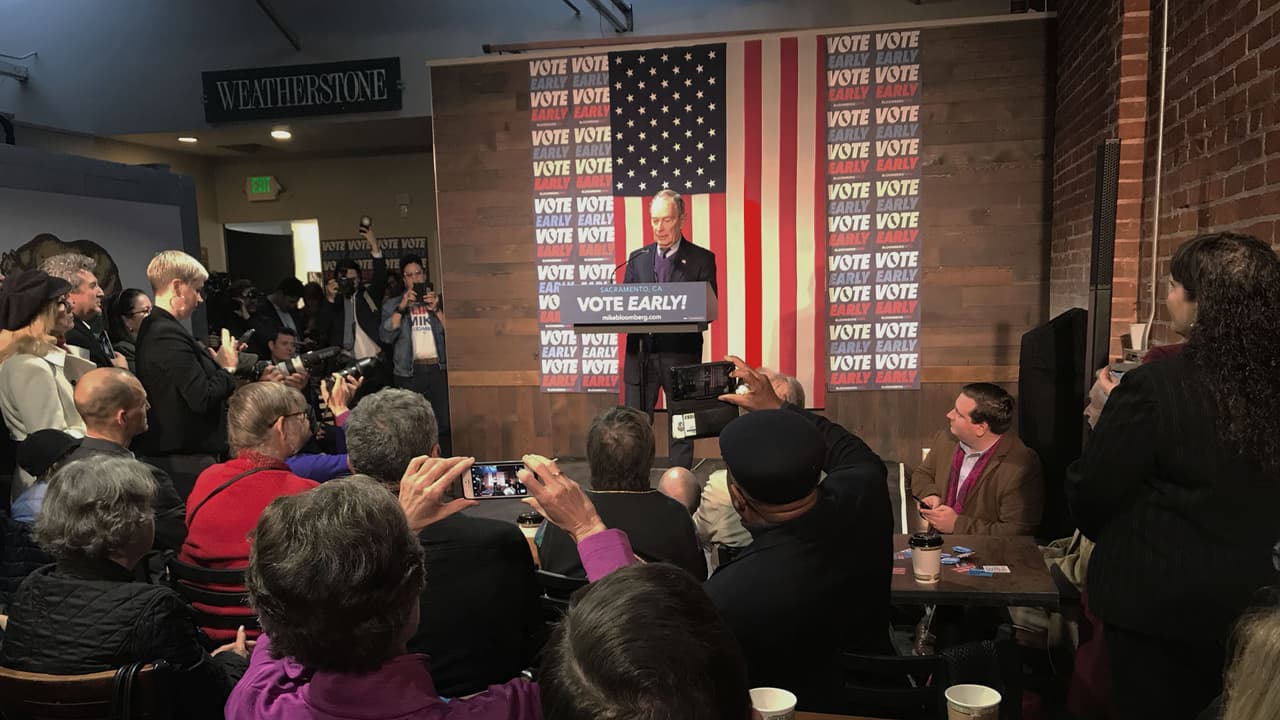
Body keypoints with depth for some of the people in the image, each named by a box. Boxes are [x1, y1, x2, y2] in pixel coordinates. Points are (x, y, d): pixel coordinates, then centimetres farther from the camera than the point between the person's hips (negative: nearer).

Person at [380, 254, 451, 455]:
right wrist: (402, 308, -8)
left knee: (445, 425, -5)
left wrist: (436, 309, -8)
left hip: (438, 369, 1)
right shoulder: (392, 305, 13)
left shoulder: (437, 301, 15)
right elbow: (386, 336, -3)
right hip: (409, 372, 0)